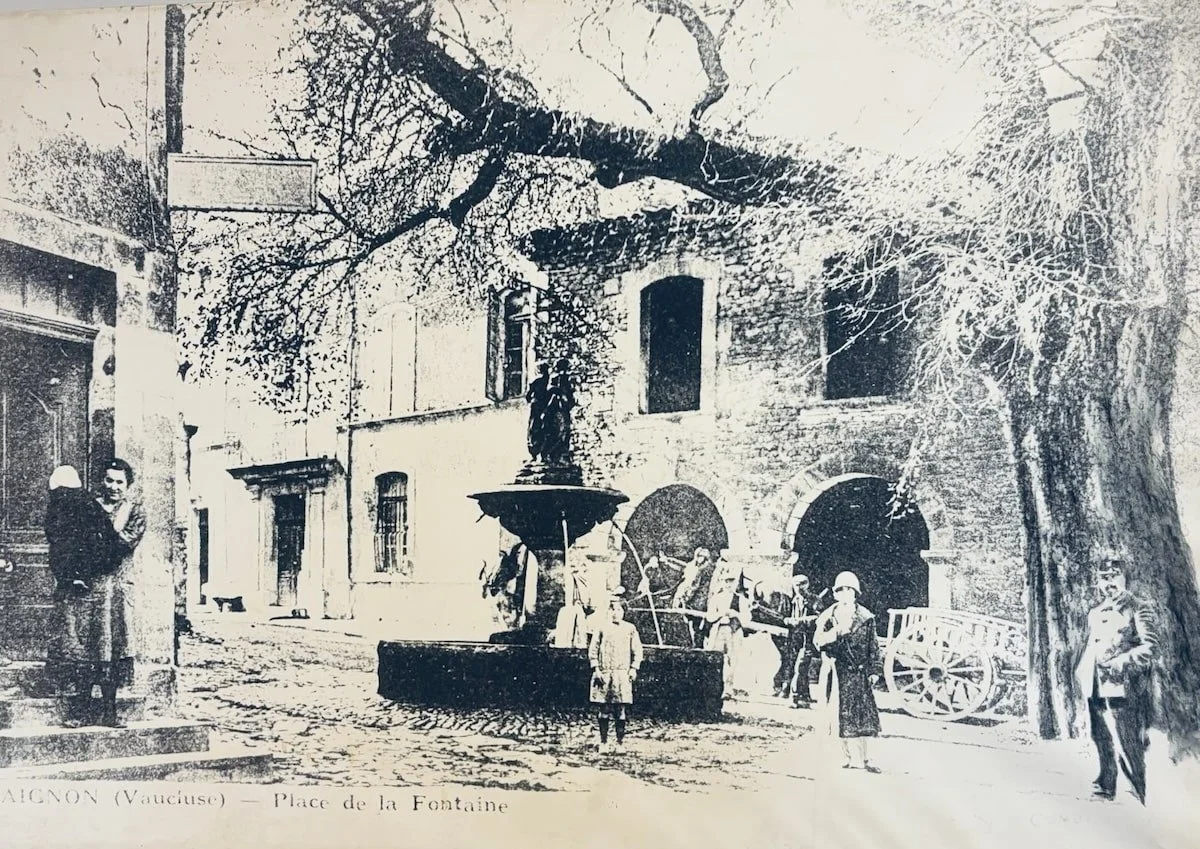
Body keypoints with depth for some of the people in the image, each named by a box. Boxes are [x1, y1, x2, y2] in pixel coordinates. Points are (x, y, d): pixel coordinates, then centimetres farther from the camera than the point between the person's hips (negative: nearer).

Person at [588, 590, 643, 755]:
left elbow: (637, 651, 10)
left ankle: (620, 742, 8)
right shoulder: (602, 628, 7)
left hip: (623, 675, 0)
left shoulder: (630, 629, 8)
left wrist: (633, 669, -1)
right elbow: (593, 650, 6)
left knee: (621, 709, -2)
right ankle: (603, 743, 8)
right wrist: (596, 669, -3)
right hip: (603, 674, 0)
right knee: (603, 710, 0)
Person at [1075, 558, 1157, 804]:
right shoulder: (1095, 613, 19)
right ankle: (1106, 785, 21)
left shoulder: (1137, 608, -1)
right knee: (1102, 738, 10)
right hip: (1096, 686, 6)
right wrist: (1081, 669, 13)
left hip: (1122, 685, -6)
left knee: (1128, 742, -8)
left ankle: (1140, 792, 1)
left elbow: (1150, 644, -8)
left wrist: (1121, 662, -17)